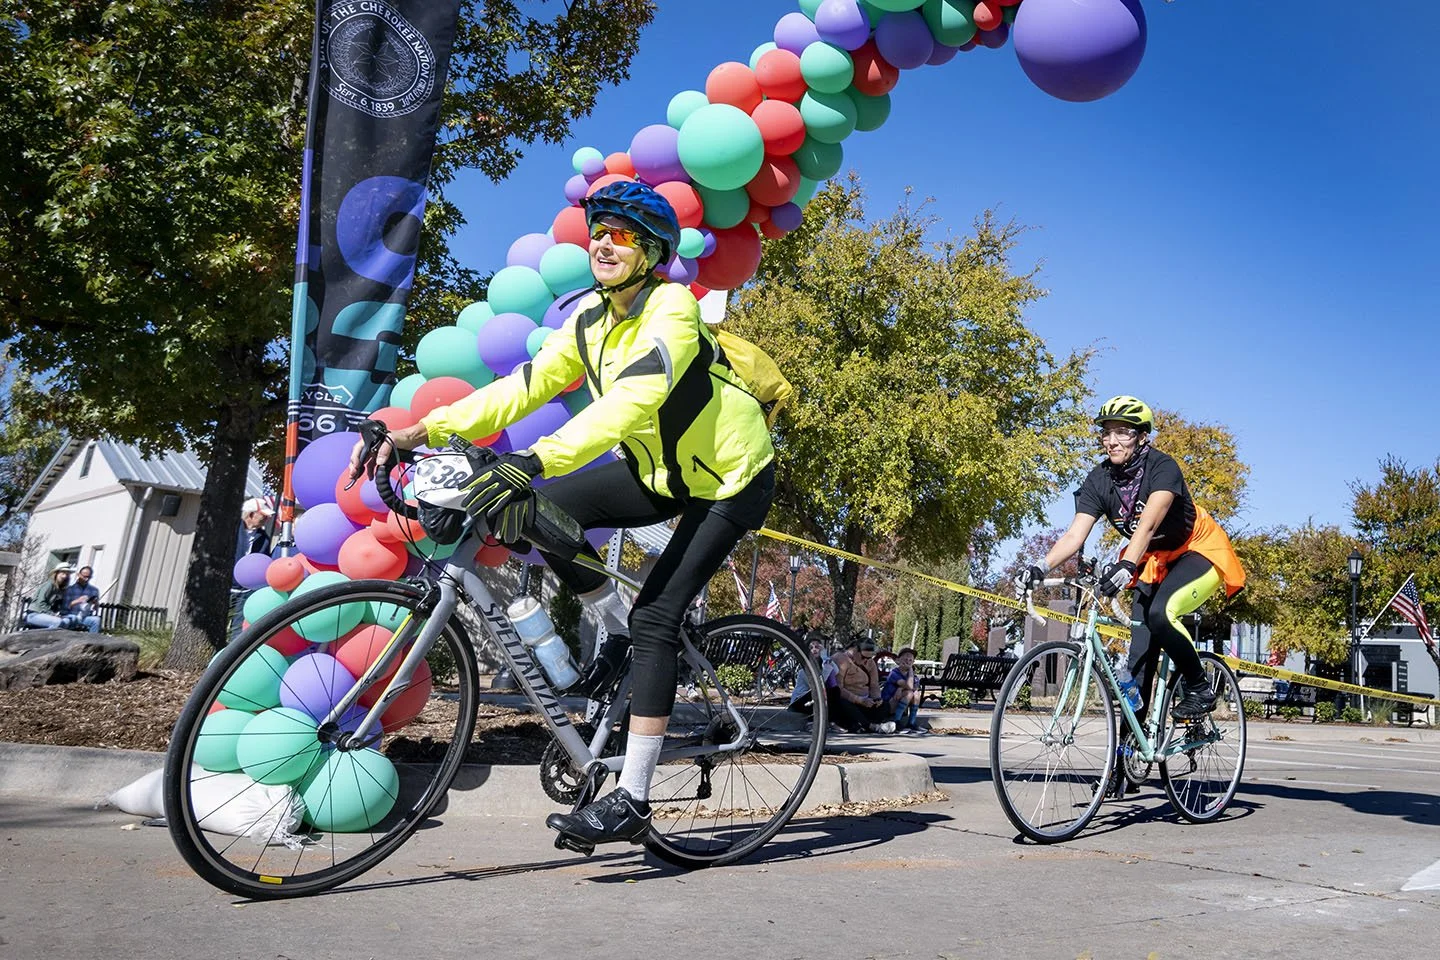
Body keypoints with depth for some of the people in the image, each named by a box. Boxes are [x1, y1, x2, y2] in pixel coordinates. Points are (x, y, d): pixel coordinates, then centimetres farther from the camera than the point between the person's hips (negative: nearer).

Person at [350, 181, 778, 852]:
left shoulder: (672, 309, -24)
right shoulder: (590, 320, -1)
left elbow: (629, 402, -40)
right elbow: (522, 388, -8)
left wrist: (533, 461, -52)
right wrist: (418, 430, -18)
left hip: (730, 481, -7)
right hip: (662, 473, 7)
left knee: (656, 619, -16)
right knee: (541, 511, -11)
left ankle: (631, 800, -7)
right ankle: (618, 632, 10)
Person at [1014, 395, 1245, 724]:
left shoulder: (1162, 467, -25)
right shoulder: (1099, 480, -12)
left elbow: (1148, 523, -40)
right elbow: (1075, 534, -22)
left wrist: (1126, 565, -56)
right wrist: (1041, 568, -39)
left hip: (1199, 551, -5)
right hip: (1155, 561, 5)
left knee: (1160, 613, -32)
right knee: (1140, 652, -3)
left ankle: (1199, 688, -8)